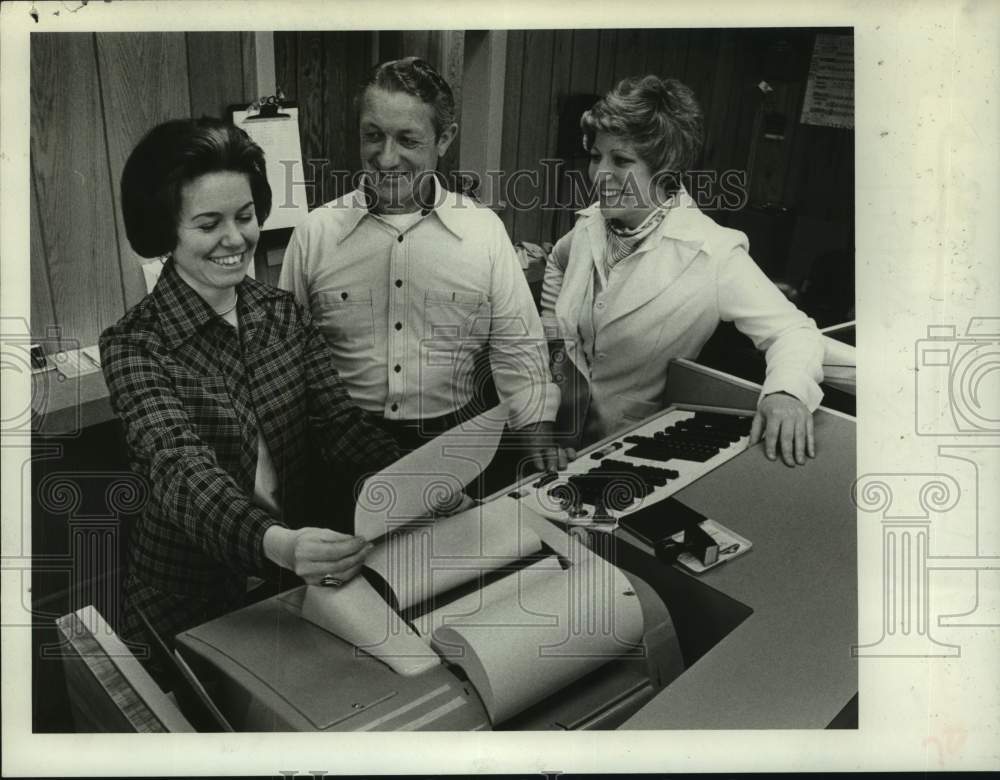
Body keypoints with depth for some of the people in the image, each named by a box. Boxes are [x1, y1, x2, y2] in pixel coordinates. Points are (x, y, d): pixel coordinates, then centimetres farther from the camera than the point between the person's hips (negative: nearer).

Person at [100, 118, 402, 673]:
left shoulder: (283, 314, 2)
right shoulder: (134, 348, -12)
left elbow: (340, 424, -5)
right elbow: (182, 471, -26)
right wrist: (277, 544, -45)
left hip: (297, 578, 3)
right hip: (190, 601, -3)